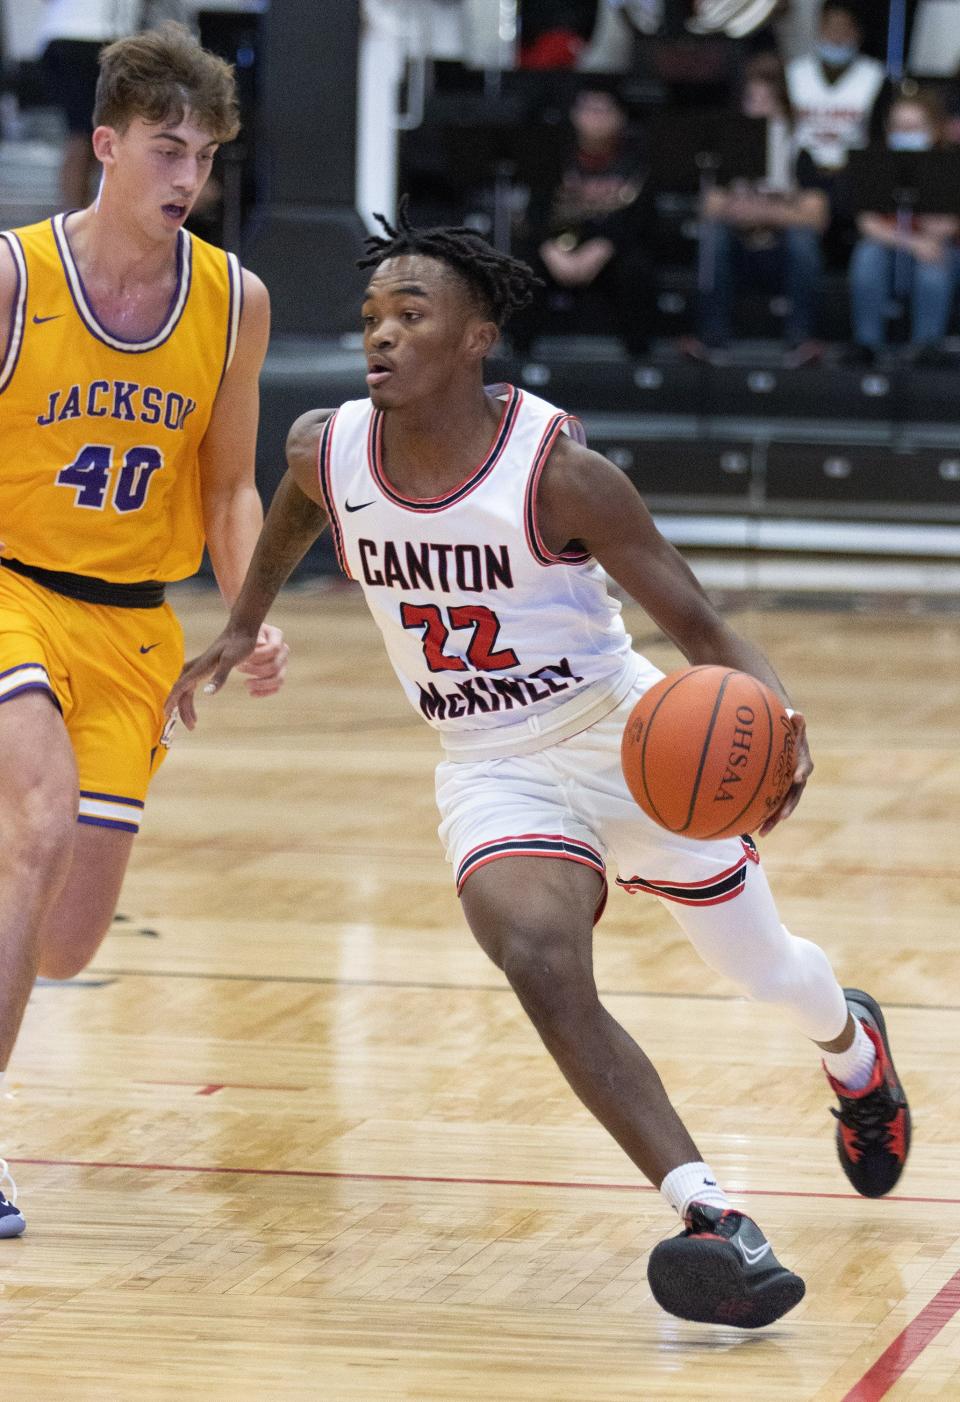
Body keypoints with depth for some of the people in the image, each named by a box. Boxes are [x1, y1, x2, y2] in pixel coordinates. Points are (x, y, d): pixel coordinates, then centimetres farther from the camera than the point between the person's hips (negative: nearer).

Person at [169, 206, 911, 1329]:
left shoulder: (557, 469, -23)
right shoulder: (328, 450, -10)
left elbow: (697, 624, -20)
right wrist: (242, 626, 25)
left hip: (627, 740, -2)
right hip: (491, 773, 2)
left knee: (764, 970, 15)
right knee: (539, 961, -28)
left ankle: (850, 1043, 54)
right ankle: (708, 1217, -29)